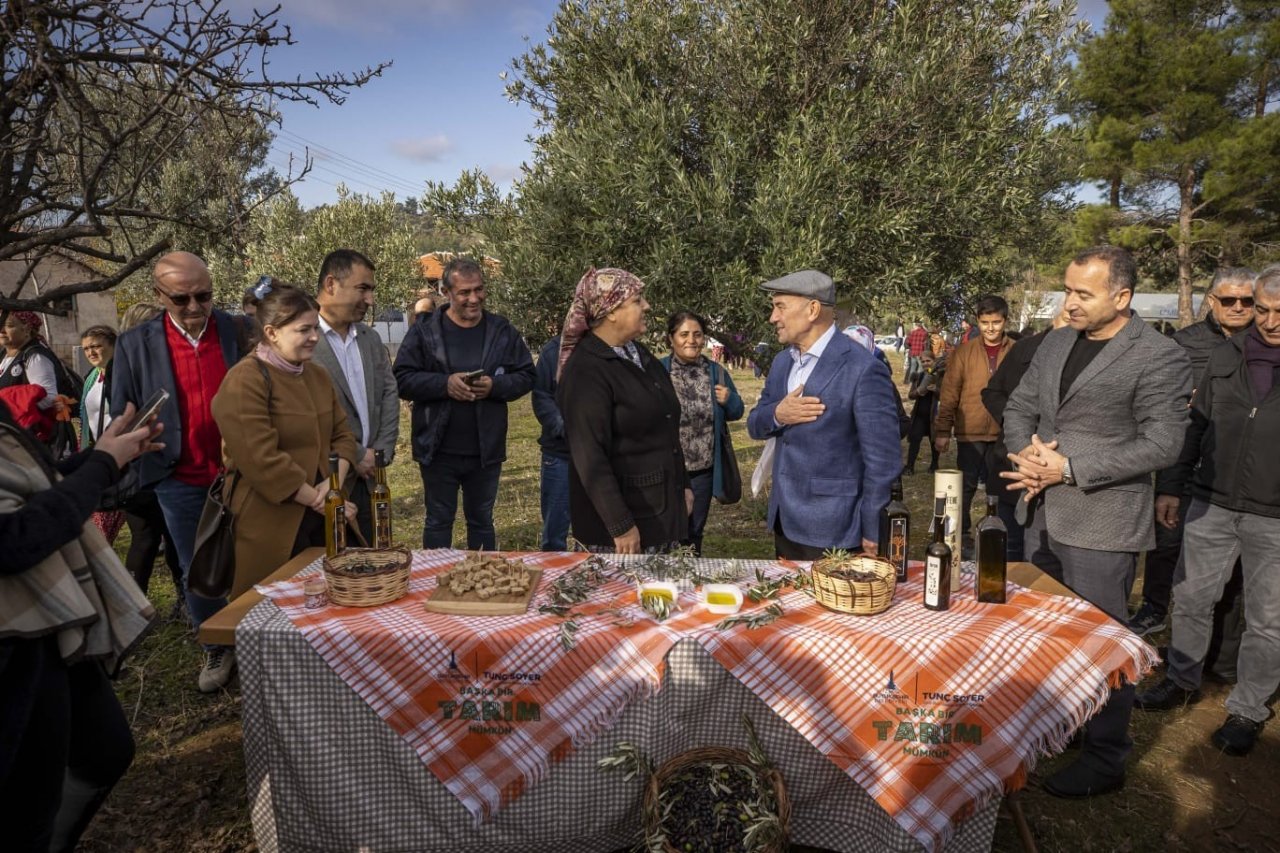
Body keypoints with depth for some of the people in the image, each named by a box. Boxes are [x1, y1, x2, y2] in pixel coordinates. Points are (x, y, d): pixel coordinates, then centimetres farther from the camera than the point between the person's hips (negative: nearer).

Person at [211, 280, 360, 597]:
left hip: (321, 518, 7)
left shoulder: (318, 375, 10)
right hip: (271, 523, -7)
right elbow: (261, 461, -21)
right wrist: (317, 499, -16)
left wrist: (334, 483, -9)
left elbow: (342, 435, 9)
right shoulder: (245, 381, -14)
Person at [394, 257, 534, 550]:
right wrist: (444, 383, -21)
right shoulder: (424, 332, -3)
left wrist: (494, 385, -17)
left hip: (486, 449, 2)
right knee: (438, 521, 13)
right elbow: (402, 379, -6)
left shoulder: (502, 331, 2)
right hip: (438, 449, -1)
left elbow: (526, 377, 2)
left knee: (482, 520, 17)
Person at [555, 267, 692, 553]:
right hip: (622, 514, -8)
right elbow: (590, 456, -21)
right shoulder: (586, 370, -17)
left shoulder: (639, 353, 9)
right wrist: (621, 525, -21)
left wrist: (684, 485, 16)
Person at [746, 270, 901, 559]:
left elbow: (882, 461, -15)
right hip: (783, 522, 7)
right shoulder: (782, 362, 7)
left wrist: (872, 534, -13)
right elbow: (754, 425, 12)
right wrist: (776, 415, -11)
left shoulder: (864, 370, -16)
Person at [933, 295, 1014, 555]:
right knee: (966, 487, 8)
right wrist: (942, 430, -4)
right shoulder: (964, 352, -1)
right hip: (970, 432, -1)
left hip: (1005, 434, 1)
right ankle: (961, 536, 22)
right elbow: (949, 394, -1)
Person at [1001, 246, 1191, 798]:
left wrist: (1069, 468, -19)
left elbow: (1162, 444, -17)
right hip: (1045, 516, 7)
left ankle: (1104, 760, 25)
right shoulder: (1056, 344, 7)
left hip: (1101, 525, -7)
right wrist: (1026, 452, -9)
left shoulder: (1159, 359, -13)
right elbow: (1019, 407, 12)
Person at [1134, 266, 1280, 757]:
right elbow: (1196, 424, 9)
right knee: (1190, 597, 14)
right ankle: (1183, 680, 33)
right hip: (1212, 504, 3)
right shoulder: (1229, 355, 4)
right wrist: (1171, 487, 8)